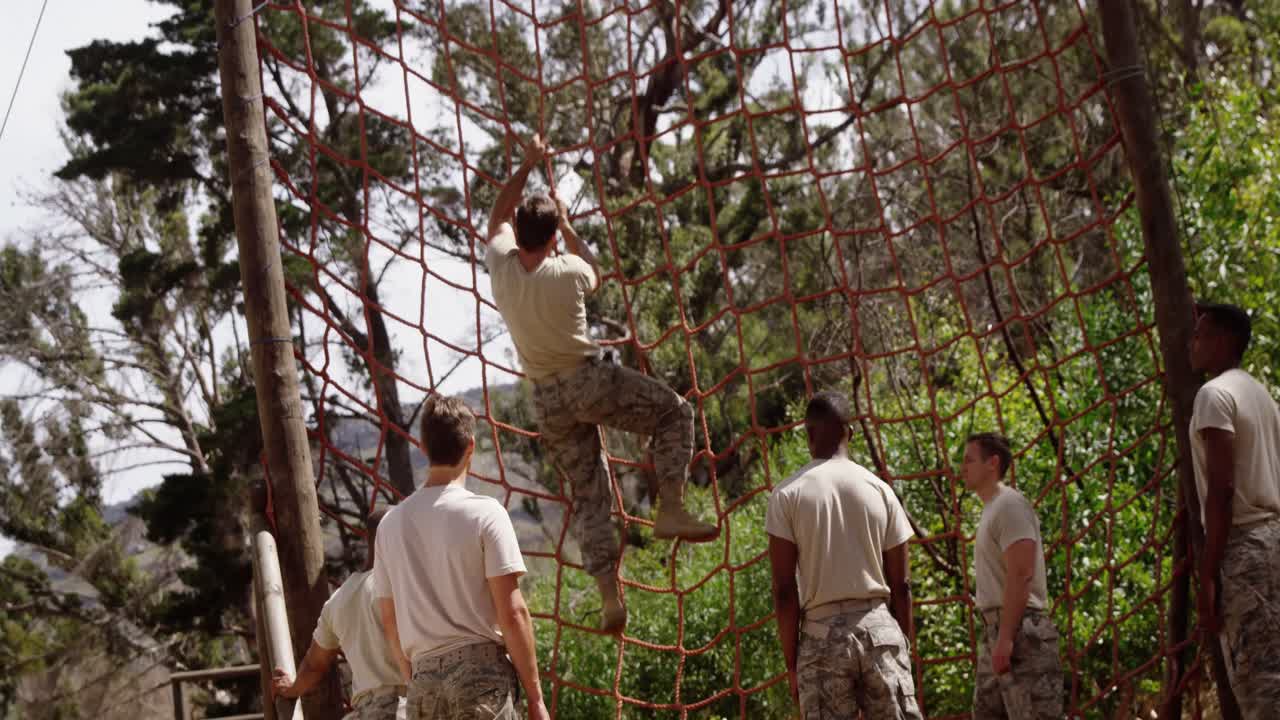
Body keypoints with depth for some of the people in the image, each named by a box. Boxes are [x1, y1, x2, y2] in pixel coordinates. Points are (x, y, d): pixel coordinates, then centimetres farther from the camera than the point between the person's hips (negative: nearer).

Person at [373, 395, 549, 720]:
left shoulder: (392, 522, 9)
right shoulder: (484, 513, -6)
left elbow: (389, 622, 13)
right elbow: (512, 612, -9)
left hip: (424, 680, 5)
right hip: (481, 670, -5)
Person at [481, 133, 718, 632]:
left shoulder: (501, 265, -5)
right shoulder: (567, 272, -15)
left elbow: (499, 217, 16)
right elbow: (595, 272, 12)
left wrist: (526, 167, 20)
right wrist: (567, 226, 20)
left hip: (547, 402, 5)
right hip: (591, 382, -5)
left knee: (589, 496, 9)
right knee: (675, 413, 13)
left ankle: (610, 596, 2)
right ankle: (670, 509, -1)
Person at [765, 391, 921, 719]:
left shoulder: (788, 494, -1)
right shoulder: (880, 489, 6)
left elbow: (784, 590, -5)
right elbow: (900, 585, 7)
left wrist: (791, 662, 2)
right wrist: (905, 646, 16)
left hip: (821, 634, -2)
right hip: (880, 629, 2)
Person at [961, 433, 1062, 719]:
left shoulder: (1010, 504, -9)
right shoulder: (992, 509, 21)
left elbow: (1020, 575, -19)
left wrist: (1005, 637, -23)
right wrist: (996, 636, 17)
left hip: (1019, 632, -10)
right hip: (996, 630, 10)